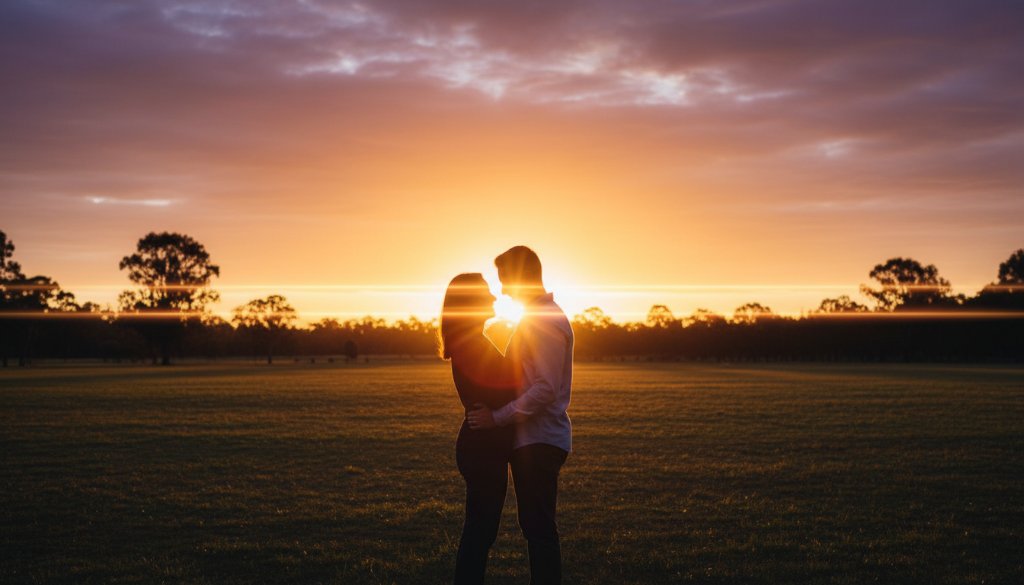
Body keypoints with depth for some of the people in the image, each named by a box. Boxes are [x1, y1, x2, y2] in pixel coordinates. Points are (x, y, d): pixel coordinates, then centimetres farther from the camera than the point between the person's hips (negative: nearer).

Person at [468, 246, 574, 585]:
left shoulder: (547, 321, -15)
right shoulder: (536, 318, 17)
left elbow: (545, 389, -22)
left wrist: (498, 417, -20)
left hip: (539, 442, -10)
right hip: (531, 440, 10)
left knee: (539, 528, -6)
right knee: (536, 527, 14)